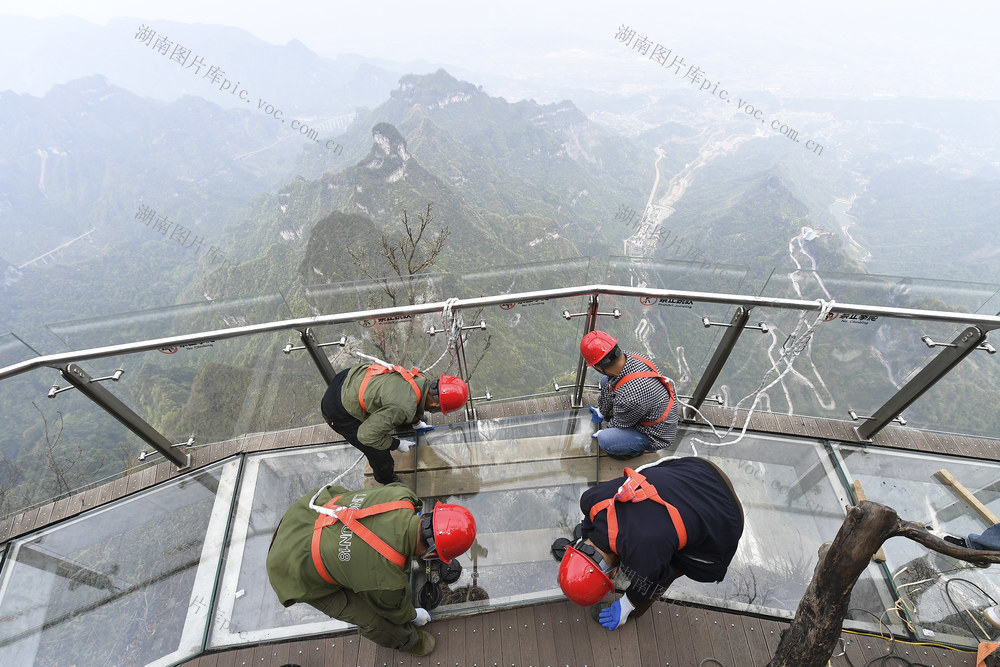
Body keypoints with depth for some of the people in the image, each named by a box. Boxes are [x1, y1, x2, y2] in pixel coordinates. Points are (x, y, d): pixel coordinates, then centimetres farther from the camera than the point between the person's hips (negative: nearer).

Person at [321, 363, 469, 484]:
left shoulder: (420, 380, -11)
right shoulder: (403, 409, -36)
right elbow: (366, 435, -25)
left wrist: (416, 422, 28)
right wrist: (397, 444, -10)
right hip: (338, 411, -8)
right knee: (379, 454, 4)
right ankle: (388, 482, 36)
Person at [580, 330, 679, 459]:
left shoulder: (629, 397, -43)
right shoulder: (630, 358, -19)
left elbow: (620, 424, -19)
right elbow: (609, 387, 1)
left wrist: (603, 432, 2)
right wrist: (601, 412, 17)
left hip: (656, 435, -7)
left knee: (604, 440, -27)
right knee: (605, 381, 3)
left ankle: (635, 450, 4)